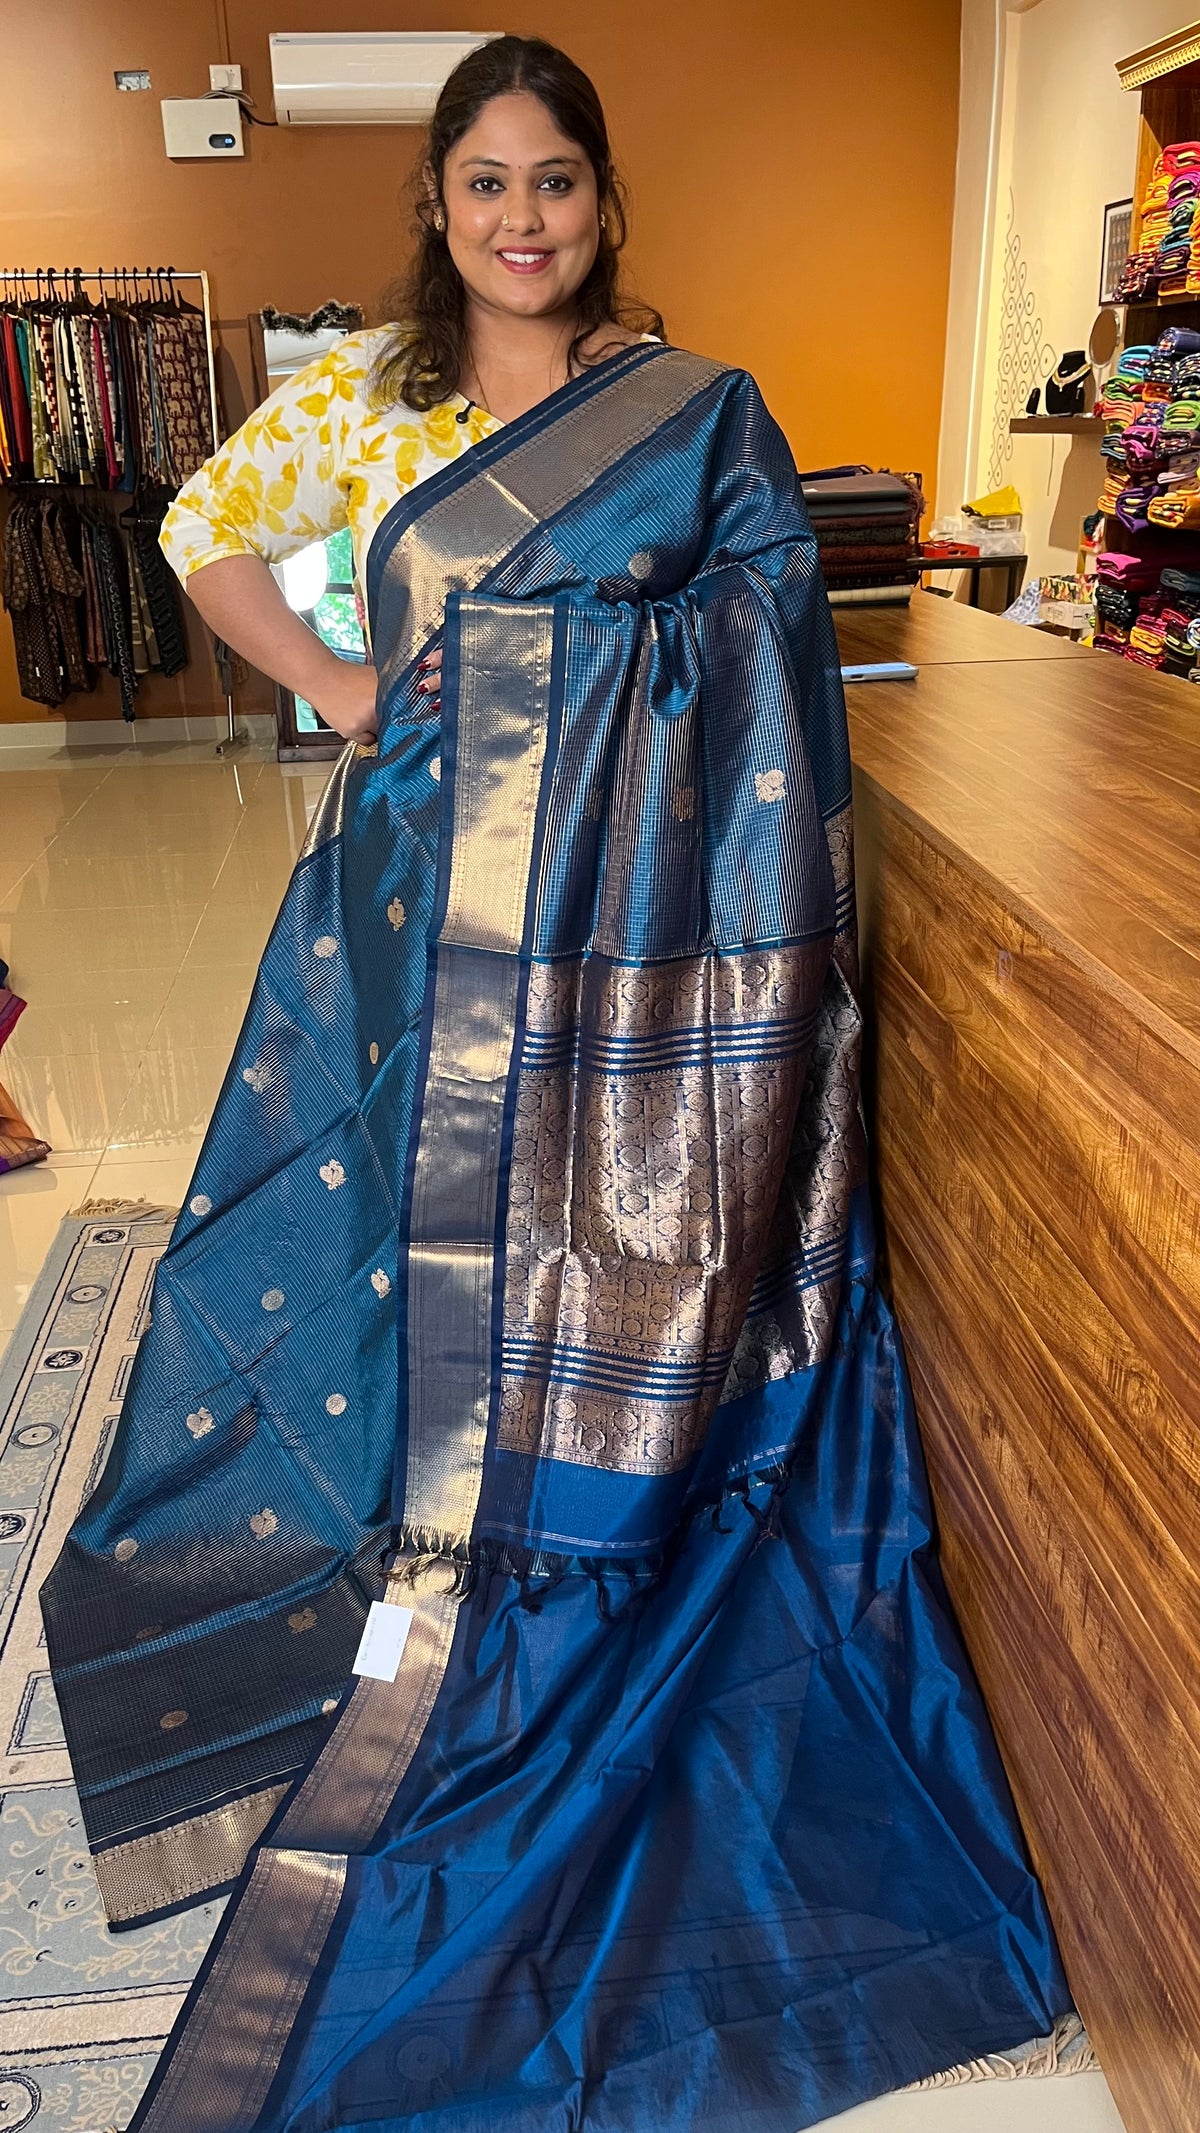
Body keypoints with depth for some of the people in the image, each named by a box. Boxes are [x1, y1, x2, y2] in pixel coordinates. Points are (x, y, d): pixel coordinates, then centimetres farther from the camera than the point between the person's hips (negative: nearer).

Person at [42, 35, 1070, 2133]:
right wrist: (339, 688, 5)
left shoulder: (704, 418, 0)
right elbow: (210, 531, 19)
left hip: (623, 906, -2)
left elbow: (766, 680, -1)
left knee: (596, 1218, 5)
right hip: (426, 890, 3)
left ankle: (557, 1543, 26)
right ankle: (425, 1536, 33)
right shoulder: (362, 393, 8)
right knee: (417, 1194, 11)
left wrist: (763, 928, -7)